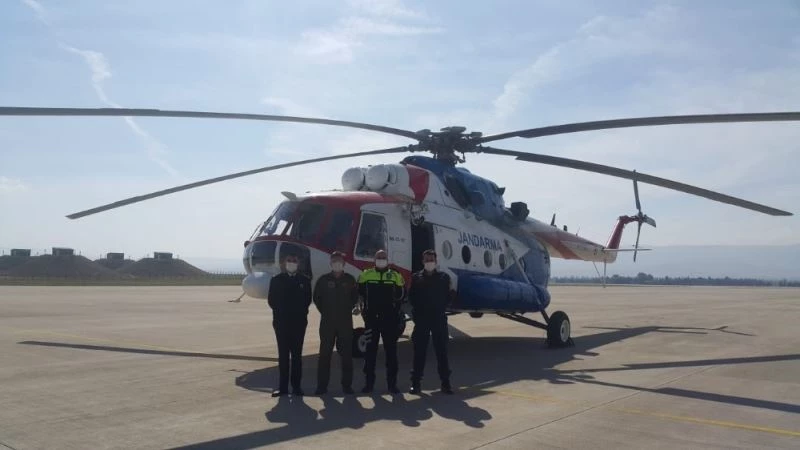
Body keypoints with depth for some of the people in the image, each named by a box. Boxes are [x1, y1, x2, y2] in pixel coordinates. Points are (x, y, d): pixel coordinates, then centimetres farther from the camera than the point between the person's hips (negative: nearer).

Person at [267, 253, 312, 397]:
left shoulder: (305, 280, 7)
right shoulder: (276, 280, 5)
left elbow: (308, 299, 6)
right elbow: (271, 300, 4)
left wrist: (302, 313, -3)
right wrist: (280, 312, -2)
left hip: (299, 322, 0)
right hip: (281, 322, 0)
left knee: (297, 354, 3)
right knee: (283, 355, 2)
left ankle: (296, 386, 7)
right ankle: (283, 386, 5)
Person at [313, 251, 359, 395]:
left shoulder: (350, 280, 5)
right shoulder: (323, 280, 3)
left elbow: (355, 297, 11)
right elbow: (317, 298, 8)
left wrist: (348, 310, 2)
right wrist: (324, 312, 2)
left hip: (345, 321, 1)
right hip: (327, 322, -1)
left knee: (346, 353, 3)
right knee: (325, 353, 1)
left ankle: (347, 384, 10)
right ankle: (322, 385, 7)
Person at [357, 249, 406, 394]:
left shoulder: (395, 276, 4)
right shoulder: (366, 275, 4)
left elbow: (401, 294, 7)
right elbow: (359, 292, 7)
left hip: (390, 318, 0)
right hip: (371, 317, 0)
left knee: (391, 350, 4)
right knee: (370, 350, 5)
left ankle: (392, 383, 11)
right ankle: (369, 382, 14)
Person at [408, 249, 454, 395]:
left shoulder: (444, 277, 5)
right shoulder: (416, 278, 5)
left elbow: (449, 295, 5)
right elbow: (412, 296, 4)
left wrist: (442, 309, -4)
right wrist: (417, 311, -5)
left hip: (439, 319, 0)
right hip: (421, 319, 0)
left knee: (442, 351, 2)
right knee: (419, 351, 3)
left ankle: (445, 382, 8)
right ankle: (416, 382, 10)